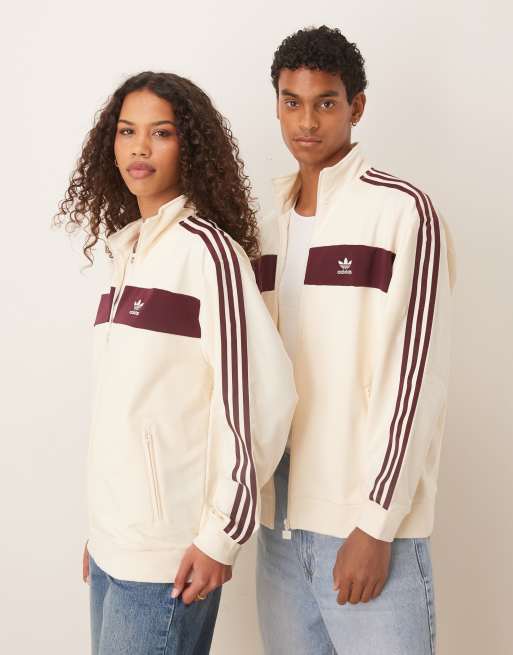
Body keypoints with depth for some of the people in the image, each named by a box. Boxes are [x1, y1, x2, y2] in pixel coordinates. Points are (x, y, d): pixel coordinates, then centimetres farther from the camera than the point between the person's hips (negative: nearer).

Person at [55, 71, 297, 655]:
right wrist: (101, 526, 14)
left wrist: (222, 534, -14)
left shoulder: (207, 249, -11)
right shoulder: (127, 249, 10)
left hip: (167, 549, -7)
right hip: (112, 539, 7)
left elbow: (257, 392, -16)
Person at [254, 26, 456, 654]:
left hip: (369, 521, -5)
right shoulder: (269, 224, 10)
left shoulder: (404, 212, -8)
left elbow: (414, 377, -12)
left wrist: (375, 524, -14)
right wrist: (264, 507, 7)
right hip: (280, 519, 5)